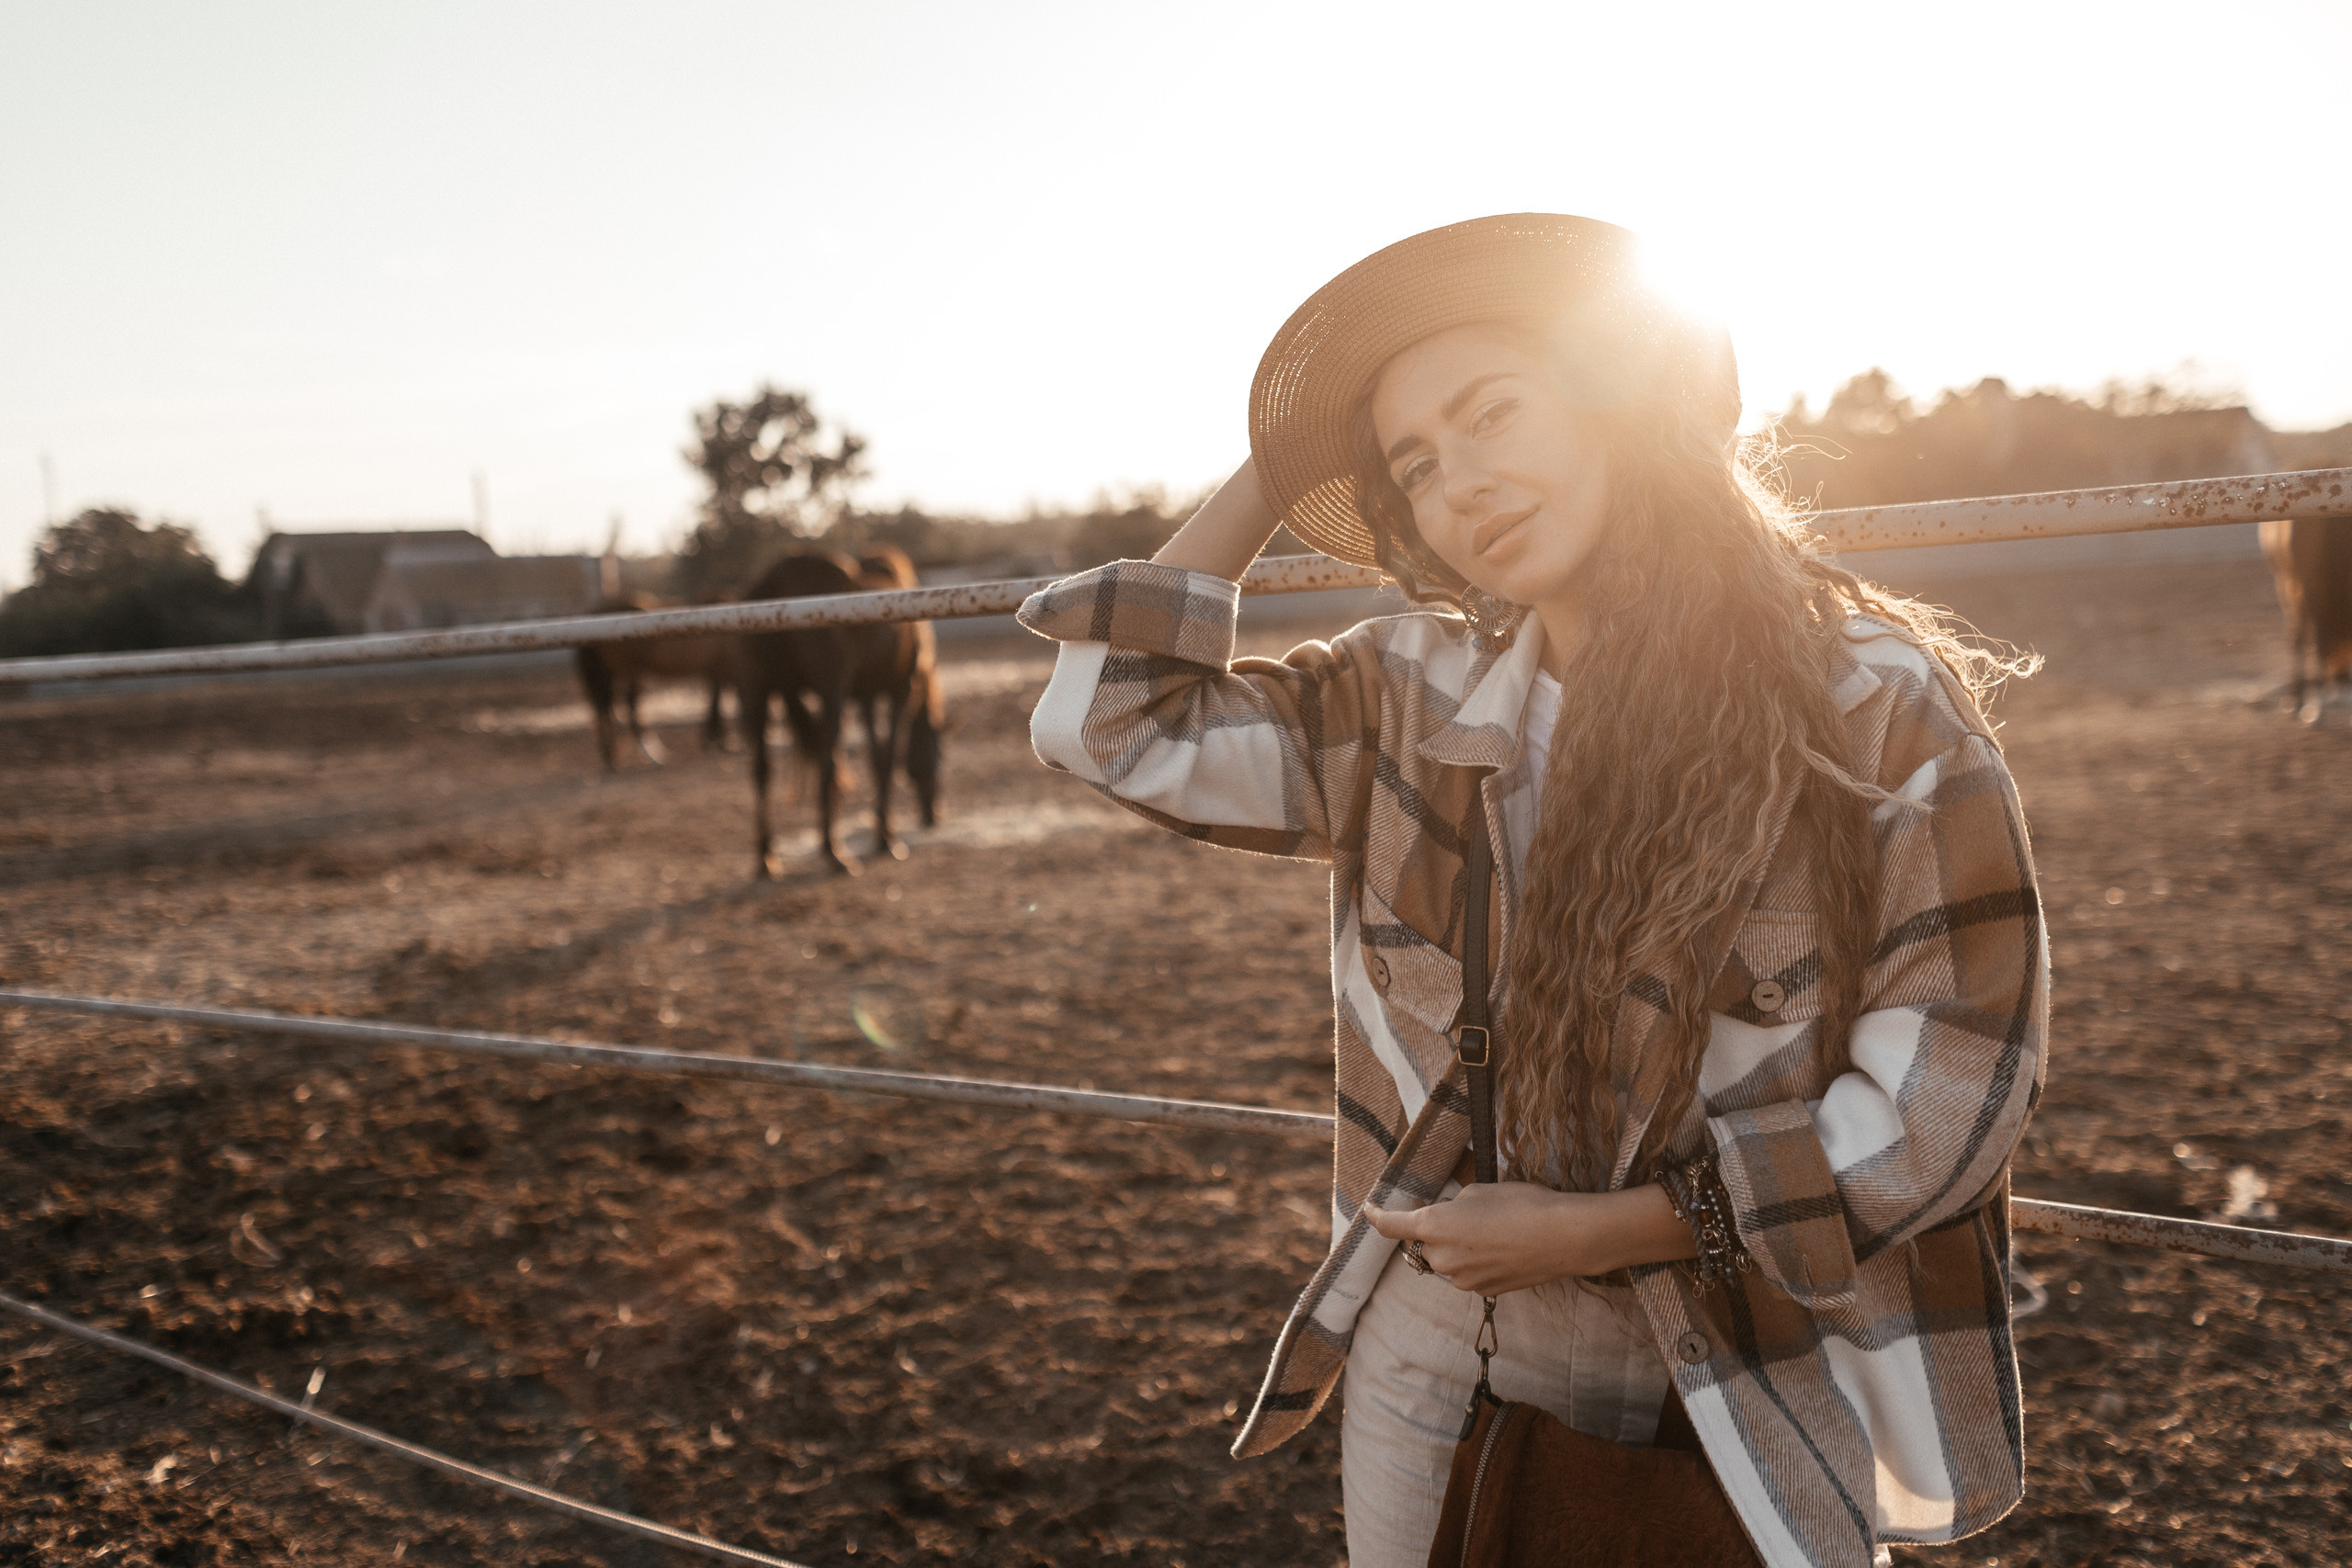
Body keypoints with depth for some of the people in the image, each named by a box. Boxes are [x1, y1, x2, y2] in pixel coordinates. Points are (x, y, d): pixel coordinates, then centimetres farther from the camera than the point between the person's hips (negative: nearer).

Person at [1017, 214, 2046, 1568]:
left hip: (1751, 1427, -3)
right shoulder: (1413, 702, -2)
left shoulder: (1878, 708, -12)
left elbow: (1955, 1074, -13)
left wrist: (1596, 1230, -15)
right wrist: (1275, 471, -1)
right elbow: (1111, 724, -1)